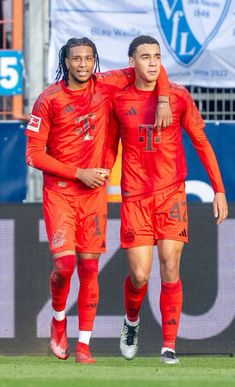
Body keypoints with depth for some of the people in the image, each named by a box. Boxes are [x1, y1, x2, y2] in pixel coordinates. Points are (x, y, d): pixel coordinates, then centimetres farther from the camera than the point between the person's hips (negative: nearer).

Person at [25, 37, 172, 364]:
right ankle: (58, 320, 15)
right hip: (59, 192, -3)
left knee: (89, 267, 2)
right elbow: (34, 154, -7)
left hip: (94, 192, 3)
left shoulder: (105, 86, 0)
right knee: (64, 263, -14)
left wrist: (163, 100, -6)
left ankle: (84, 345, 7)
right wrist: (79, 173, -11)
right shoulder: (49, 99, -7)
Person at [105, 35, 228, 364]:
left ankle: (169, 346, 0)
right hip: (134, 196, 0)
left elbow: (201, 143, 5)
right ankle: (131, 322, 28)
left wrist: (219, 190, 2)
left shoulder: (178, 96, 0)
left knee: (170, 270, -8)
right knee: (139, 276, -4)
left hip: (171, 193, 0)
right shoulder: (119, 100, 2)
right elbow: (111, 148, 14)